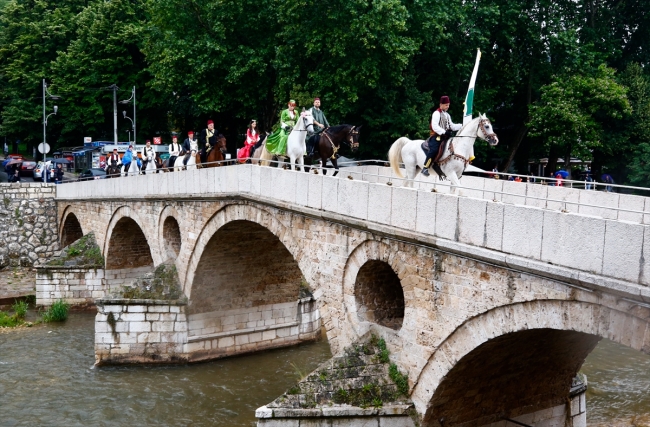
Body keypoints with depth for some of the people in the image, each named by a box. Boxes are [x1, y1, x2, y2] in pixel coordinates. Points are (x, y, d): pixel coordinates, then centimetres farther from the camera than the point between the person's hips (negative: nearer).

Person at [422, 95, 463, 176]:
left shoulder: (447, 115, 21)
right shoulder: (437, 113, -5)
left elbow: (452, 126, 22)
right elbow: (434, 126, -17)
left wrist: (462, 126, 10)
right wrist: (444, 132, -27)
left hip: (446, 136, 9)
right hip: (437, 136, -9)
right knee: (434, 150, -28)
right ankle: (425, 168, -26)